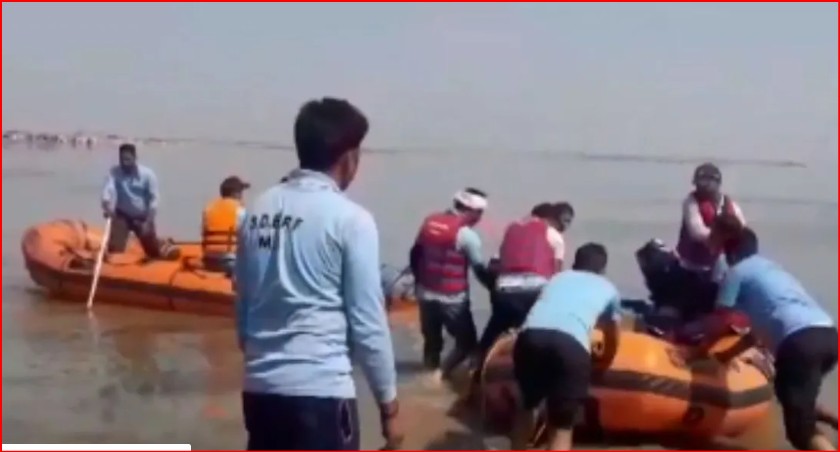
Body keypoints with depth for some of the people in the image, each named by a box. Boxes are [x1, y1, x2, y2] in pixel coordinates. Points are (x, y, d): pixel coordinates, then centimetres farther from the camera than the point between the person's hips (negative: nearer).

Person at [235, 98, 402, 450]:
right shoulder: (350, 219, -10)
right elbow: (367, 320, -9)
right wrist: (388, 400, -1)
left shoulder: (259, 210, 8)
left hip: (261, 386, 7)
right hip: (320, 389, -7)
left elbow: (243, 302, 13)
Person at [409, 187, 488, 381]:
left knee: (432, 340, 19)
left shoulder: (430, 221, 4)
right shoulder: (466, 234, -15)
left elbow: (415, 254, 13)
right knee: (467, 343, 4)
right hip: (452, 299, -6)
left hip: (426, 294, 7)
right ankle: (440, 375, -10)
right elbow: (479, 269, -11)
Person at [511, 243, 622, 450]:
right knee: (562, 427, 10)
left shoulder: (558, 278, 37)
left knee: (527, 405, 29)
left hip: (531, 336, 3)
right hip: (570, 344, -3)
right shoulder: (608, 288, 33)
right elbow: (613, 339, 46)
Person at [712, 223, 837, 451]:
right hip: (828, 334, 8)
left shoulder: (736, 272, 15)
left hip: (801, 341, -8)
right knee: (788, 389, 33)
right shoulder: (771, 268, 36)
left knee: (800, 431, -4)